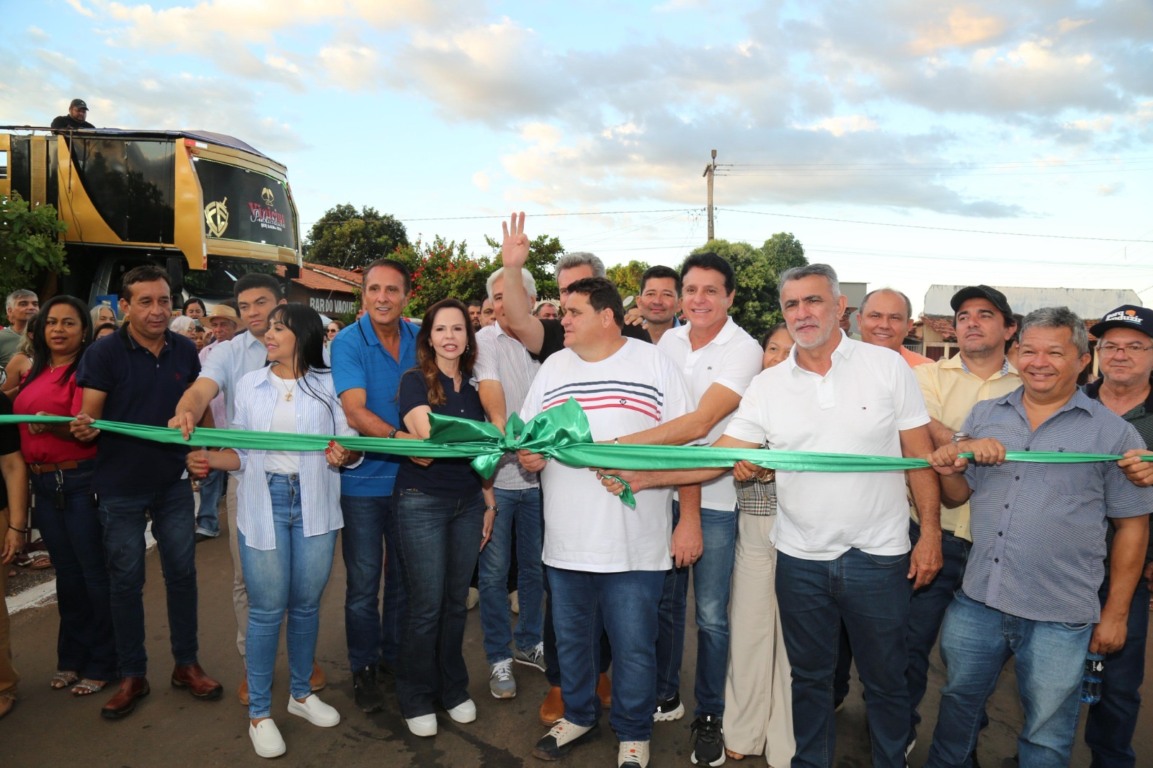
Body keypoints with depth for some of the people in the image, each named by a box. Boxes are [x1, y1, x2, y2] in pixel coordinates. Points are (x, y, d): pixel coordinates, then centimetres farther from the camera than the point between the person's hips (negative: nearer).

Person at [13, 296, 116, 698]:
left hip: (81, 481, -7)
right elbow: (17, 421, 17)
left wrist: (52, 424, -34)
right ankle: (71, 658, 30)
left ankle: (101, 664, 15)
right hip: (43, 483, 7)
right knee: (66, 574, 17)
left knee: (94, 574, 2)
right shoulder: (35, 374, 12)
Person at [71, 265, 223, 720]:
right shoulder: (104, 353, -10)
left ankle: (186, 665, 24)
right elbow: (89, 414, -11)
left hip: (174, 482, 3)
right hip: (120, 487, -2)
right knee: (125, 580, 7)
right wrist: (85, 427, -34)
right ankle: (132, 676, 22)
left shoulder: (185, 350, -1)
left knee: (182, 573, 9)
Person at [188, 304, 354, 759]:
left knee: (306, 604, 11)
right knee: (266, 610, 3)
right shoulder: (250, 385, 7)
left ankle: (302, 693, 31)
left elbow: (352, 445, -3)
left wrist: (342, 455, -25)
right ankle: (259, 712, 18)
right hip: (264, 503, 0)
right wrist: (211, 459, -14)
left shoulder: (328, 385, 1)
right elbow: (242, 451, 4)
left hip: (315, 503, 0)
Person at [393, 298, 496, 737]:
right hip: (421, 502, -5)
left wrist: (489, 502, 14)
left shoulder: (473, 386, 10)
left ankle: (453, 689, 30)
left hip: (467, 503, 5)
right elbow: (429, 437, -20)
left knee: (456, 602, 13)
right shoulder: (415, 381, -6)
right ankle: (417, 699, 20)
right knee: (426, 606, 2)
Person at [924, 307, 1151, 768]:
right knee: (958, 701, 21)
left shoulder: (1113, 433, -3)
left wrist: (1115, 614, -2)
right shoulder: (984, 415, 5)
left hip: (1059, 620, -3)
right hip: (976, 601, 3)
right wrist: (949, 471, -13)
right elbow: (958, 496, 10)